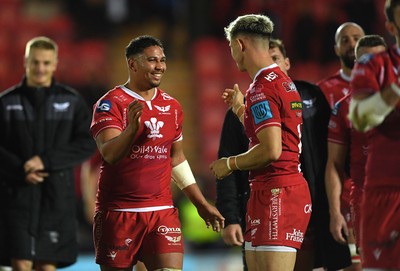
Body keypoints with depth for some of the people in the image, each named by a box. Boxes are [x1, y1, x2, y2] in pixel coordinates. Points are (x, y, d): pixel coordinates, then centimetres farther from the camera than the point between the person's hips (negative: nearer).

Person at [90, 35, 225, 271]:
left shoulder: (172, 107, 12)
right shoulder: (110, 103, -7)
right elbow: (110, 154, -21)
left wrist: (201, 204, 23)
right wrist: (132, 127, -40)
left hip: (162, 212, 4)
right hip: (118, 213, -4)